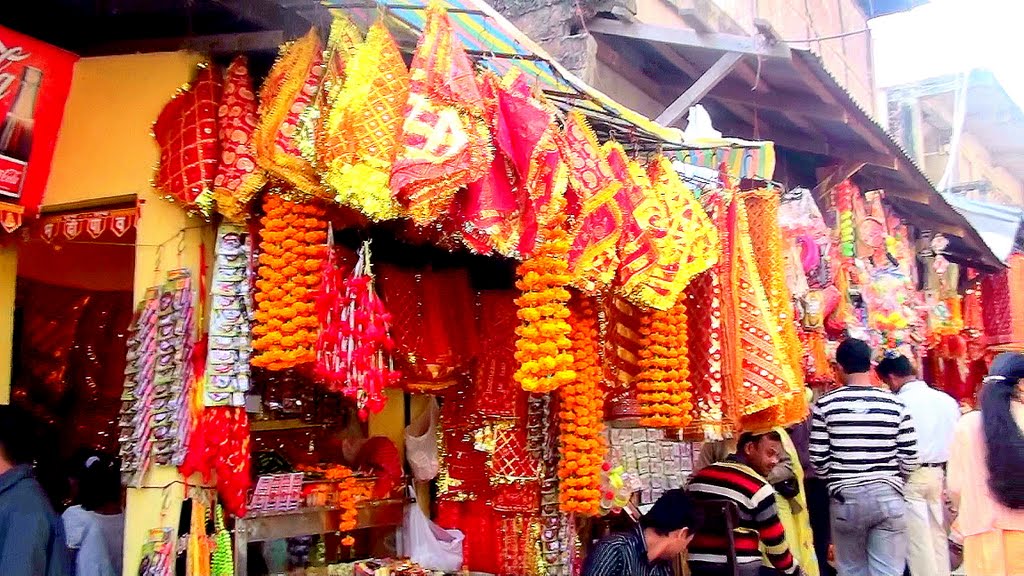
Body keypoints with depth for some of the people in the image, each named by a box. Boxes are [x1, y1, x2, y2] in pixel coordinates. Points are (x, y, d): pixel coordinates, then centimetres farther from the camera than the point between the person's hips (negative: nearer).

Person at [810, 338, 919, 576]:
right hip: (888, 496, 0)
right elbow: (910, 460, -1)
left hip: (845, 498, 0)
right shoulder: (896, 404, -1)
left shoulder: (825, 405, -4)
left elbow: (818, 460, -4)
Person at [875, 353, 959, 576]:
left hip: (911, 477, -6)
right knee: (938, 535, 15)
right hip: (938, 473, 6)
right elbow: (956, 440, 10)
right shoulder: (947, 399, 4)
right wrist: (948, 479, 19)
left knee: (917, 540, 1)